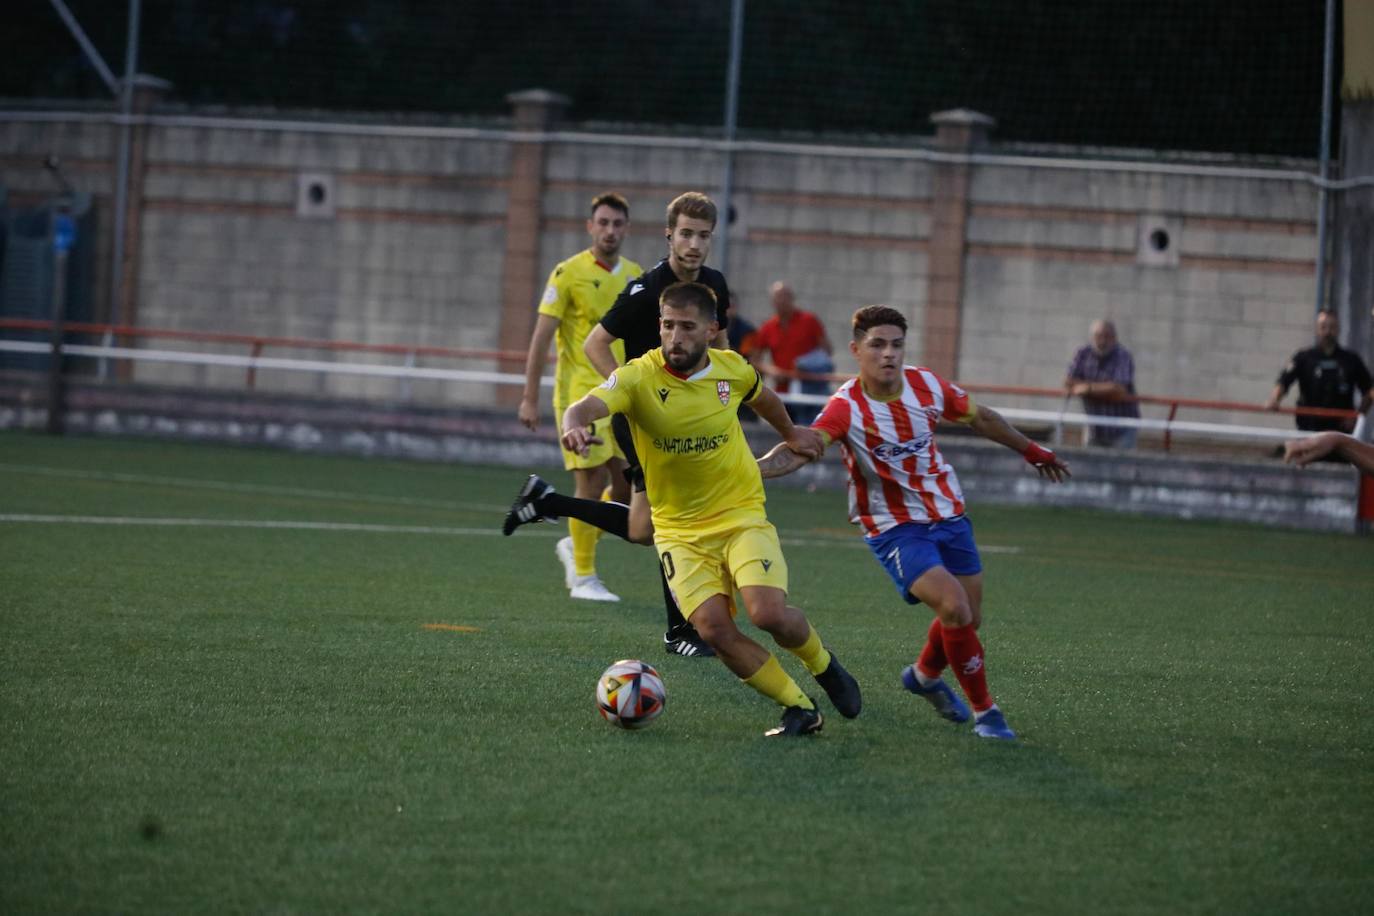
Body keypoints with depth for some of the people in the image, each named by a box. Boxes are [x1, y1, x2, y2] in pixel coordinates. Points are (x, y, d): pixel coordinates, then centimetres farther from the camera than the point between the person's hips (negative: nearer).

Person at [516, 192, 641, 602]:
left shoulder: (636, 277, 9)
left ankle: (575, 545, 25)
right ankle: (584, 577, 3)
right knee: (591, 482, -8)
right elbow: (541, 337, -7)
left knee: (628, 485, 3)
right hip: (580, 394, -5)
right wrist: (529, 398, -11)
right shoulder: (569, 273, -6)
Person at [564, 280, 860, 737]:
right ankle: (800, 708, 0)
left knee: (769, 613, -21)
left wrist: (791, 433, 36)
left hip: (742, 515, 1)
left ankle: (823, 664, 13)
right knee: (713, 628, -18)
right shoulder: (639, 377, -16)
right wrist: (575, 425, -57)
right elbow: (586, 407, -34)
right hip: (679, 530, 0)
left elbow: (760, 396, 20)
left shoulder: (732, 368, -5)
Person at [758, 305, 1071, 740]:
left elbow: (981, 418, 11)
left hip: (948, 515, 5)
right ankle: (984, 711, -6)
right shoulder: (847, 407, -22)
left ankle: (925, 674, 43)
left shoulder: (928, 386, -7)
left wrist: (1032, 450, 23)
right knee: (954, 606, -22)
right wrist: (748, 468, -54)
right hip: (894, 527, -5)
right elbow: (801, 450, -36)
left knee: (968, 619, 10)